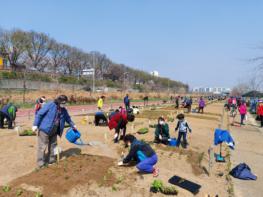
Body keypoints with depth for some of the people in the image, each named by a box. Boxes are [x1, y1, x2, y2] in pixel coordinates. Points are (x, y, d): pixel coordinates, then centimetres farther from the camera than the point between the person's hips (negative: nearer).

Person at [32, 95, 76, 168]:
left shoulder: (63, 110, 7)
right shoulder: (50, 105, -14)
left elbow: (67, 118, 23)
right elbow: (39, 114, -12)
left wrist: (73, 125, 32)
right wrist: (35, 125, -15)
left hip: (54, 131, 7)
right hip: (44, 130, -7)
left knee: (53, 146, 16)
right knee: (42, 146, -1)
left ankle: (51, 160, 30)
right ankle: (41, 163, 11)